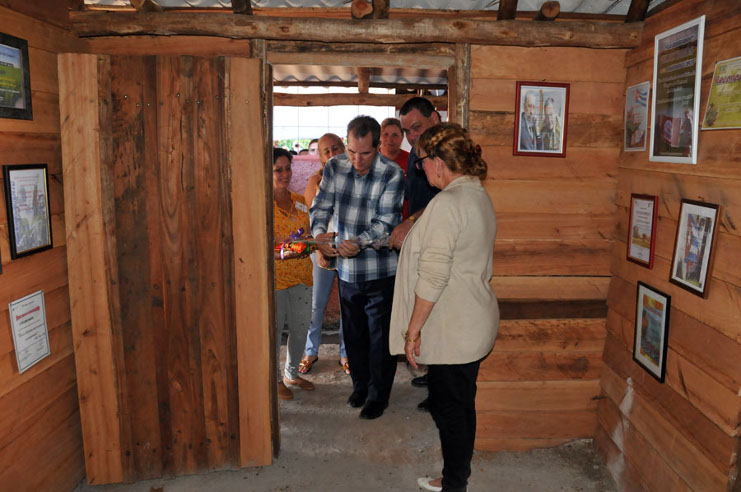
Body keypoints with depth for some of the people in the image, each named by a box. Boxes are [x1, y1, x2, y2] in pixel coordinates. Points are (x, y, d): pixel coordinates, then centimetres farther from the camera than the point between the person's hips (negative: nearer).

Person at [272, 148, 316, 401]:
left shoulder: (299, 201, 10)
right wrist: (283, 254, -27)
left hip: (301, 274, 6)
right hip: (274, 276, -6)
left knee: (300, 327, 14)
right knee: (274, 329, 6)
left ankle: (291, 373, 35)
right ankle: (275, 379, 25)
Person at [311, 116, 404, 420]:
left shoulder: (393, 175, -14)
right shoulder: (335, 167, -1)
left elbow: (385, 221, -20)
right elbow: (321, 206, -1)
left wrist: (359, 242, -37)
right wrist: (319, 233, -21)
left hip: (381, 272, -4)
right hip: (346, 270, 5)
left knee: (380, 337, 7)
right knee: (353, 333, 19)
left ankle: (379, 395, 26)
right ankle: (360, 385, 41)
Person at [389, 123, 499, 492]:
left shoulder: (447, 203, -22)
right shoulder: (479, 195, 9)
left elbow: (433, 277, -24)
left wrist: (413, 329, -17)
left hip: (451, 331, -10)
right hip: (474, 324, 10)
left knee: (448, 408, 6)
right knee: (462, 404, 20)